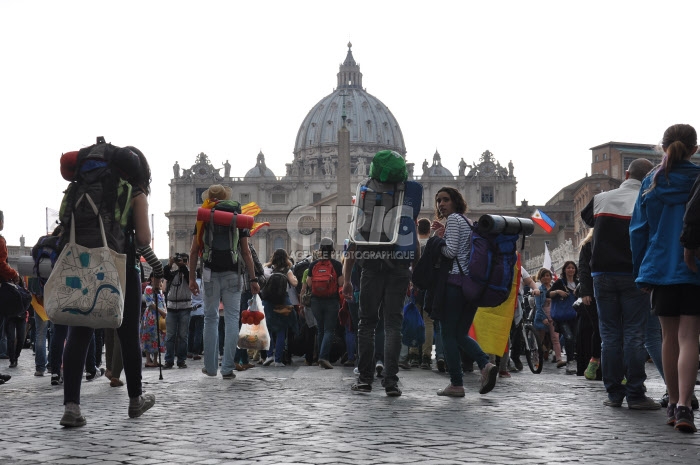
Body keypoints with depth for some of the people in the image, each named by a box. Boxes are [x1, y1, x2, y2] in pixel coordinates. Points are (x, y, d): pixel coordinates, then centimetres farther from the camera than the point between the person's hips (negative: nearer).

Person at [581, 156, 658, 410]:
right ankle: (635, 394, -1)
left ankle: (614, 393, 8)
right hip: (633, 275, -3)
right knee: (634, 334, 0)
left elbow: (585, 217, 23)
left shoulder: (600, 199, 4)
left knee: (609, 334, 8)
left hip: (602, 273, 3)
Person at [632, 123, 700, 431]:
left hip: (660, 268, 3)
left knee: (670, 337, 14)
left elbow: (638, 230, 5)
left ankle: (673, 404, 22)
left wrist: (641, 272, 12)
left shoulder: (651, 183, 3)